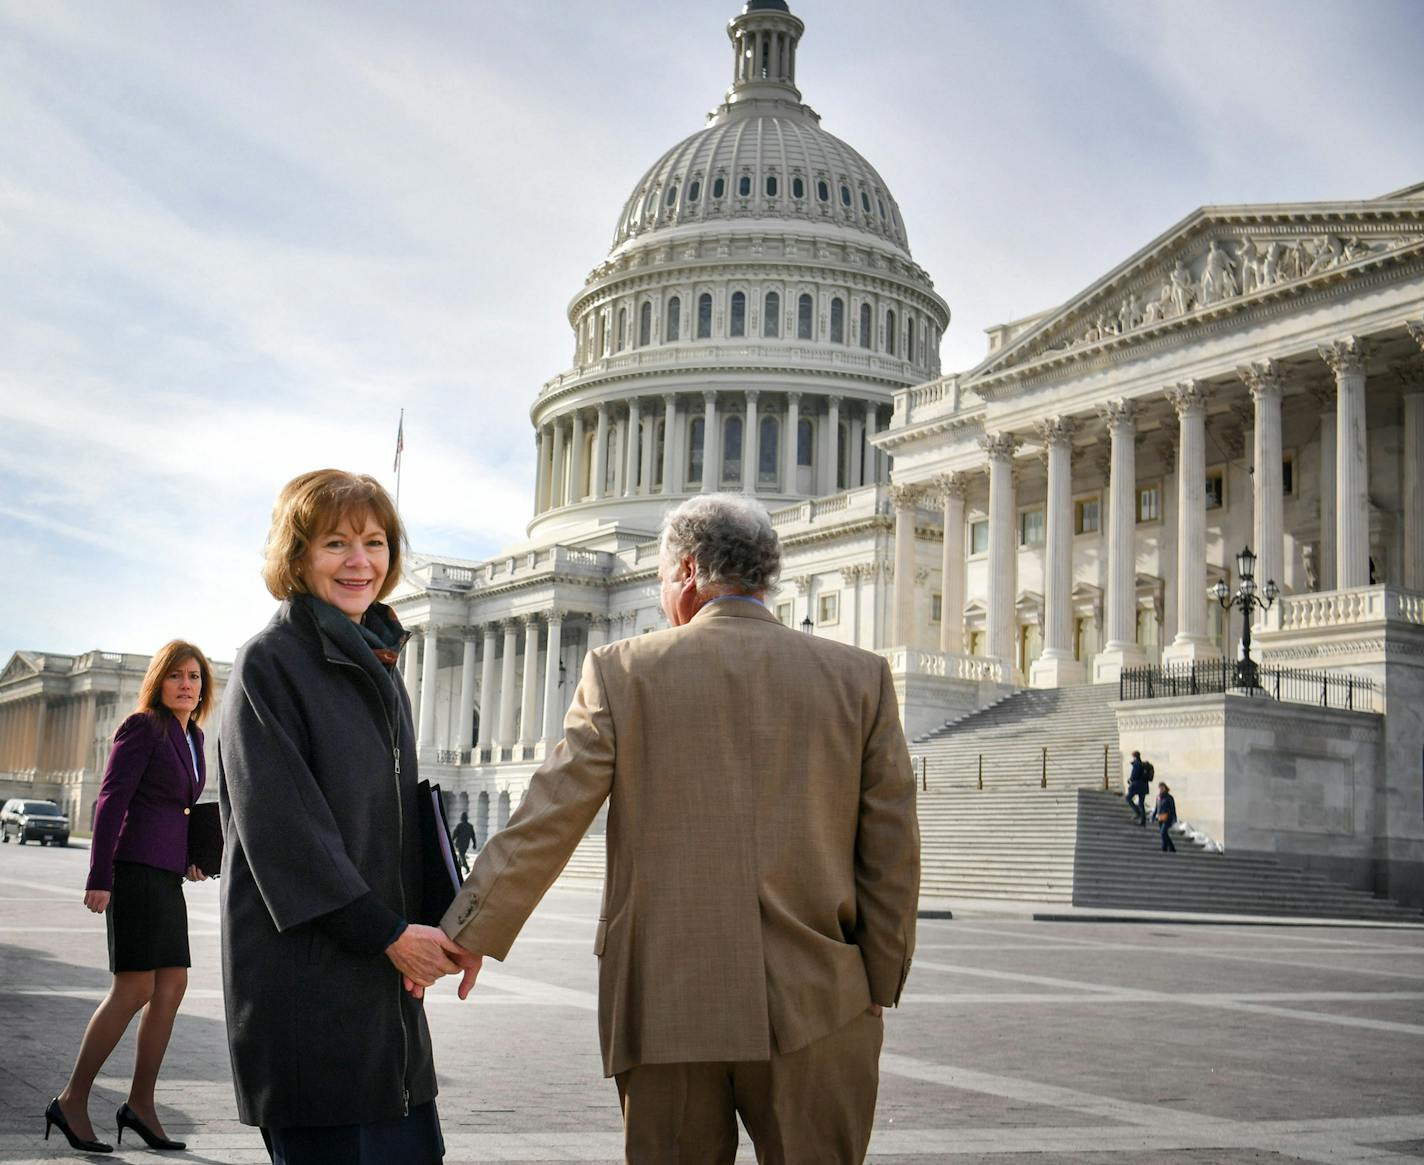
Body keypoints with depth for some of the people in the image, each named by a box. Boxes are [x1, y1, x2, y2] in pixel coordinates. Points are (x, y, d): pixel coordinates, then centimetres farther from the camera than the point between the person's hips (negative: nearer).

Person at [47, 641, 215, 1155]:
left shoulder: (192, 737, 15)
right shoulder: (142, 726, -9)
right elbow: (110, 800, -14)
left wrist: (187, 854, 20)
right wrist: (98, 878, -18)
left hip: (164, 873, 8)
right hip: (134, 867, -8)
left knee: (172, 986, 4)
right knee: (135, 989, -10)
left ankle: (140, 1103, 10)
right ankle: (72, 1101, 0)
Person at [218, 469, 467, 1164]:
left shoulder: (380, 669, 15)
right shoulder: (269, 662, -7)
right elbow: (280, 822, -15)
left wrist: (418, 934, 2)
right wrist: (387, 933, -14)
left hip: (385, 976, 7)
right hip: (304, 971, -7)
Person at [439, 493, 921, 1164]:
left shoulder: (623, 672, -2)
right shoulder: (859, 677, 2)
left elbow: (544, 823, -2)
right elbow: (892, 850, 1)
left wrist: (468, 934, 7)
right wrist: (879, 989, 9)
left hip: (665, 1005, 0)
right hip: (813, 1007, 1)